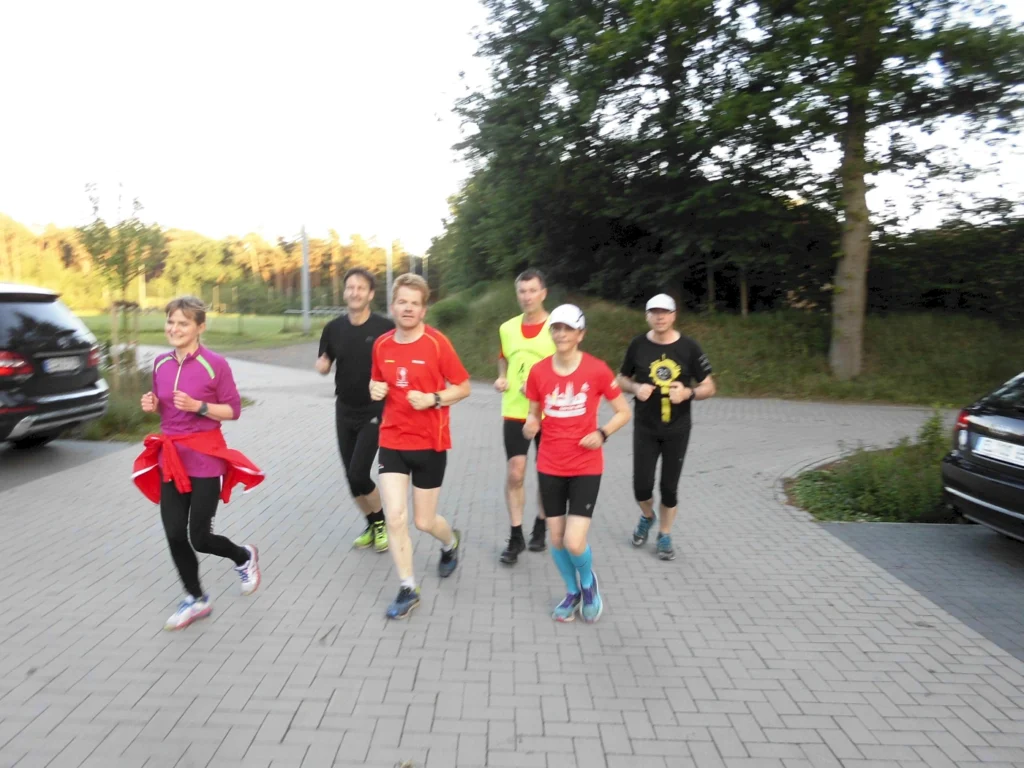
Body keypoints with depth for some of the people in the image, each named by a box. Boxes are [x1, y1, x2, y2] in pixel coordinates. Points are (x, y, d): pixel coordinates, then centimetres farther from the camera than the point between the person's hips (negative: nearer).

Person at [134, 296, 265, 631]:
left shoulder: (215, 364, -12)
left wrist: (198, 406, -21)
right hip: (170, 457, 6)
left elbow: (233, 410, -8)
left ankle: (245, 556, 32)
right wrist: (151, 405, -4)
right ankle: (196, 599, 28)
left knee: (200, 538, -1)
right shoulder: (160, 363, 5)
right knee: (174, 536, 7)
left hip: (205, 458, -5)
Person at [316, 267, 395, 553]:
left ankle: (381, 523, 15)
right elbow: (324, 365, 11)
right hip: (344, 411, 5)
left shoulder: (385, 328, -13)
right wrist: (322, 365, -11)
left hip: (375, 411, -5)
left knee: (358, 475, -11)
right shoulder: (333, 328, 0)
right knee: (351, 477, 10)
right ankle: (372, 526, 31)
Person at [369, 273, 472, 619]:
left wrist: (433, 399, -22)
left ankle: (451, 542, 44)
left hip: (429, 444, -3)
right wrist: (375, 390, -6)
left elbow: (463, 387, -6)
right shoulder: (381, 345, 1)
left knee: (423, 521, 8)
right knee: (395, 518, -5)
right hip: (392, 442, 3)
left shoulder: (437, 343, -11)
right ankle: (408, 590, 12)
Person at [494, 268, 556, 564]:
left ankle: (540, 527, 32)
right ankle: (515, 536, 10)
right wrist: (501, 379, 2)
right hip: (514, 412, 2)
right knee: (514, 474, -2)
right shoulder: (507, 328, 5)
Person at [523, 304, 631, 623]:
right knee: (556, 540, 9)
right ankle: (573, 593, 37)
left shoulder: (597, 370, -10)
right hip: (549, 466, 3)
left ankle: (589, 582, 25)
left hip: (586, 467, -3)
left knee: (574, 543, -10)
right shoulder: (538, 371, -3)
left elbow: (624, 412, 0)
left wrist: (602, 433, -17)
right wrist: (530, 426, -13)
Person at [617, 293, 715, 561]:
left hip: (677, 430, 0)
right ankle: (647, 516, 34)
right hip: (645, 428, 1)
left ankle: (665, 536, 27)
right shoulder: (638, 345, -3)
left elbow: (709, 387, -1)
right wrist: (636, 388, -14)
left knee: (669, 486, 7)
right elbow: (622, 379, 8)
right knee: (642, 485, 0)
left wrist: (688, 392, -22)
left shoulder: (689, 347, -6)